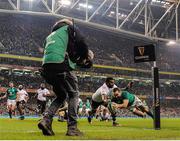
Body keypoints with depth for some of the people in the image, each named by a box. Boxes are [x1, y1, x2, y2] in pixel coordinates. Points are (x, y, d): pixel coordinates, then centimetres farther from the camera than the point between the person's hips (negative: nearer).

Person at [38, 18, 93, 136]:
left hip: (47, 67, 7)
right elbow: (82, 44, 1)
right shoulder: (70, 28, 14)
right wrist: (87, 58, 18)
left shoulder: (50, 36, 33)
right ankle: (72, 127, -2)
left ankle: (46, 120, 1)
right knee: (73, 94, 6)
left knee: (61, 96, 20)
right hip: (61, 66, -6)